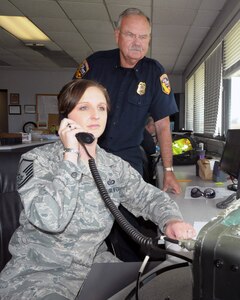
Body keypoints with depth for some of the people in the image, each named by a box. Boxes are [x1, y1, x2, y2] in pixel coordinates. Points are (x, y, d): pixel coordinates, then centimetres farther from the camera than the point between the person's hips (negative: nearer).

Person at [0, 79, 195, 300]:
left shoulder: (114, 166, 0)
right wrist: (70, 155, -28)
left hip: (93, 264, 5)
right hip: (37, 271, -4)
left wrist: (171, 220, -19)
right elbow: (50, 219, -30)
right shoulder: (37, 160, -16)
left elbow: (151, 196, 2)